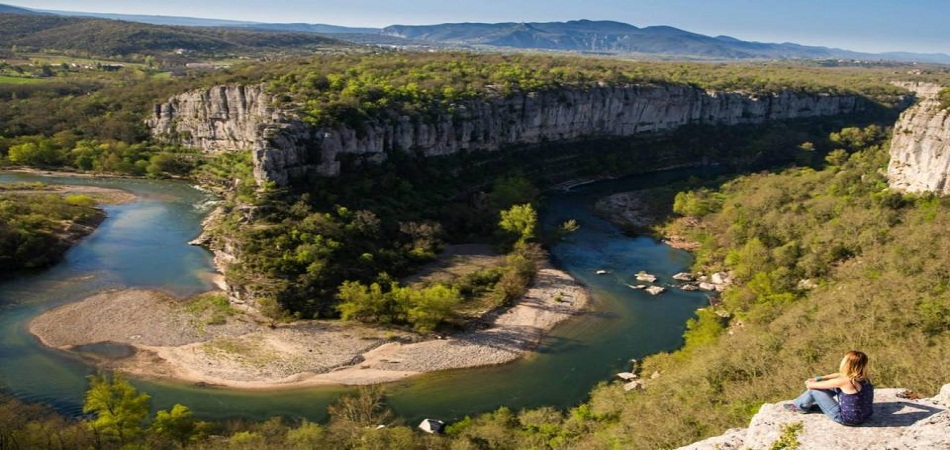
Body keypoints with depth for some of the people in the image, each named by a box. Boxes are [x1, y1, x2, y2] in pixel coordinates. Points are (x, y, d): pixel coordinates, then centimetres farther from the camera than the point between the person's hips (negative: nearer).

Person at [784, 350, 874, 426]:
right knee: (834, 386, 17)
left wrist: (809, 383, 8)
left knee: (814, 390, -1)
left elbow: (812, 385, -16)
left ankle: (800, 406, 27)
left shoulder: (844, 381, -27)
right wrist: (818, 378, 13)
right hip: (864, 415, 7)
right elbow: (840, 375, 13)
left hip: (848, 419, -7)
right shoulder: (864, 377, -6)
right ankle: (812, 404, 37)